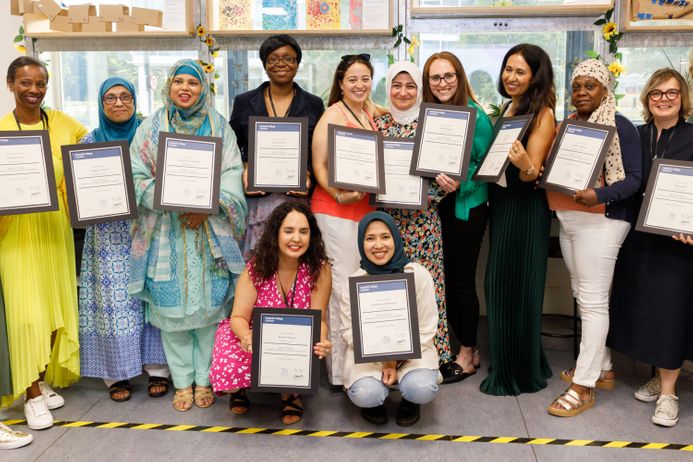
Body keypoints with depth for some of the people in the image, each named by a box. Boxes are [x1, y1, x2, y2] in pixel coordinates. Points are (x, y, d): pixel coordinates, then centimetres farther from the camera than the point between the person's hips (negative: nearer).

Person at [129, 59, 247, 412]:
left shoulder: (219, 127, 8)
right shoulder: (151, 128, 7)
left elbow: (232, 175, 0)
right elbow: (136, 175, 1)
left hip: (210, 233, 0)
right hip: (166, 232, 0)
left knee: (209, 305, 2)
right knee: (171, 307, 3)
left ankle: (204, 379, 17)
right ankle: (182, 382, 17)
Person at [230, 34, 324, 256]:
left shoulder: (314, 105, 11)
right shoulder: (243, 102, 12)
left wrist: (307, 175, -6)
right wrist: (245, 170, -5)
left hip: (297, 198, 0)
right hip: (255, 200, 0)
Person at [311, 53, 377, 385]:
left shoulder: (370, 115, 14)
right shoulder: (332, 116, -7)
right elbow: (318, 165, -9)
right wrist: (339, 194, -22)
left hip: (366, 207, 7)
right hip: (335, 209, -7)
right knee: (342, 284, -6)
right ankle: (338, 368, 4)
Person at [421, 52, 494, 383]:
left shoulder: (475, 115, -9)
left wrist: (460, 182, -25)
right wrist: (434, 180, -9)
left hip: (467, 206, -6)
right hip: (436, 205, 6)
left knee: (462, 279, 1)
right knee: (446, 277, 10)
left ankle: (467, 355, 17)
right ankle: (465, 346, 26)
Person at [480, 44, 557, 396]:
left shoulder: (542, 114, -11)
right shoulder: (506, 109, 11)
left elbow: (532, 172, -17)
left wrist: (526, 166, -38)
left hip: (525, 209, -8)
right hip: (500, 204, 8)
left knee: (517, 287, 1)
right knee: (499, 285, 14)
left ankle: (519, 372, 17)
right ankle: (506, 363, 30)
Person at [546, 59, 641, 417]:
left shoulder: (620, 127, -7)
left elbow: (634, 178, -11)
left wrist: (599, 195, -28)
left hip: (600, 221, -7)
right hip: (568, 219, 8)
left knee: (593, 301, -6)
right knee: (584, 296, 12)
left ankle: (584, 386, -1)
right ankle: (603, 368, 26)